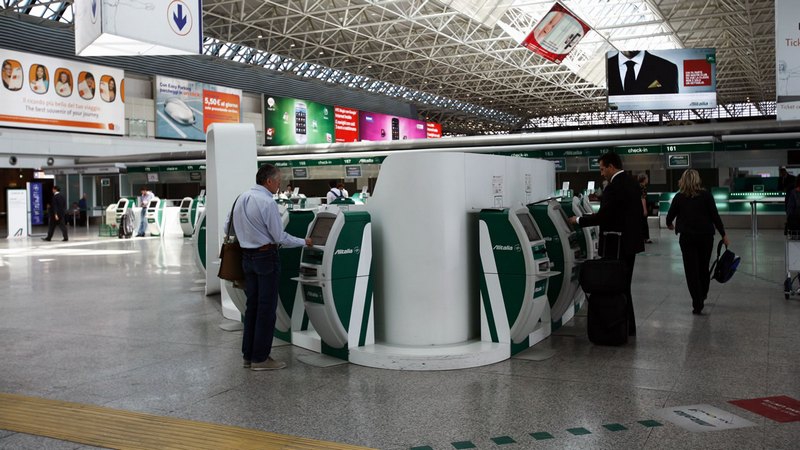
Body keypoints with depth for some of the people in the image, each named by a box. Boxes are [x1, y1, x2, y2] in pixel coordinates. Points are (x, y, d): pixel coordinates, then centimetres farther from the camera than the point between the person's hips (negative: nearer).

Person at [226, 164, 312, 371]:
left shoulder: (241, 198, 8)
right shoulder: (268, 203, -17)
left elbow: (227, 227, 12)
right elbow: (280, 238, -14)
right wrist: (304, 242, -1)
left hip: (247, 256, 8)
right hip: (266, 257, -8)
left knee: (252, 306, 14)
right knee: (267, 308, 0)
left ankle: (248, 355, 20)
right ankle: (260, 358, 4)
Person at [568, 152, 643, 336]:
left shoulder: (614, 187, -19)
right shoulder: (632, 183, 11)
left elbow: (603, 216, -22)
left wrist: (578, 220, -10)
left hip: (616, 245, -10)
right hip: (630, 242, 10)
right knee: (624, 286, 17)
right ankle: (628, 327, 24)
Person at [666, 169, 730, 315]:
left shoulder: (679, 197, -2)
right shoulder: (706, 195, -3)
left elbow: (669, 217, 3)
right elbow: (715, 216, -4)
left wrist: (670, 225, 26)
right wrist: (724, 235, 4)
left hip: (687, 237, -1)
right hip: (706, 236, 1)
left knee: (692, 270, 3)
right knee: (704, 268, 18)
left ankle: (697, 305, -1)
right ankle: (702, 296, 37)